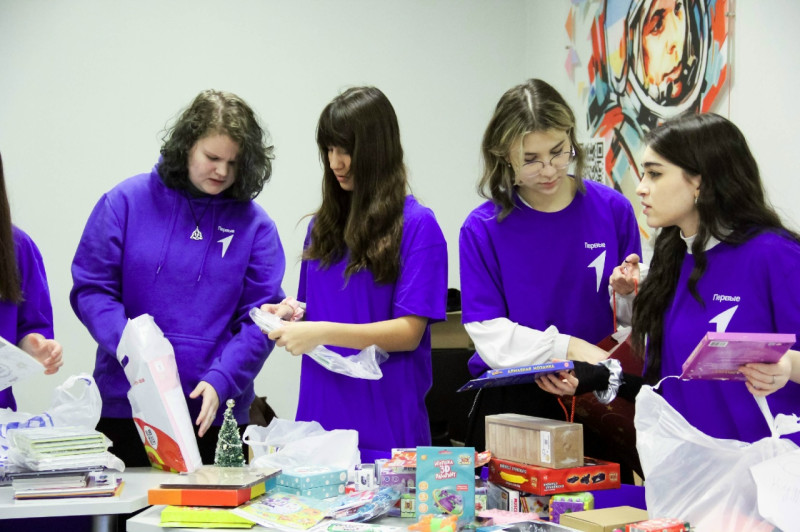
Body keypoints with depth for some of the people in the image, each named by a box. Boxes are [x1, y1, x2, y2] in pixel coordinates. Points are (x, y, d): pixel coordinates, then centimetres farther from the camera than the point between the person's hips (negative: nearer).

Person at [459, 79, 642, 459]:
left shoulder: (612, 209, 0)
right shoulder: (483, 228, -5)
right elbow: (489, 335, -11)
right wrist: (567, 347, -18)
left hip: (598, 403, 2)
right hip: (510, 404, -1)